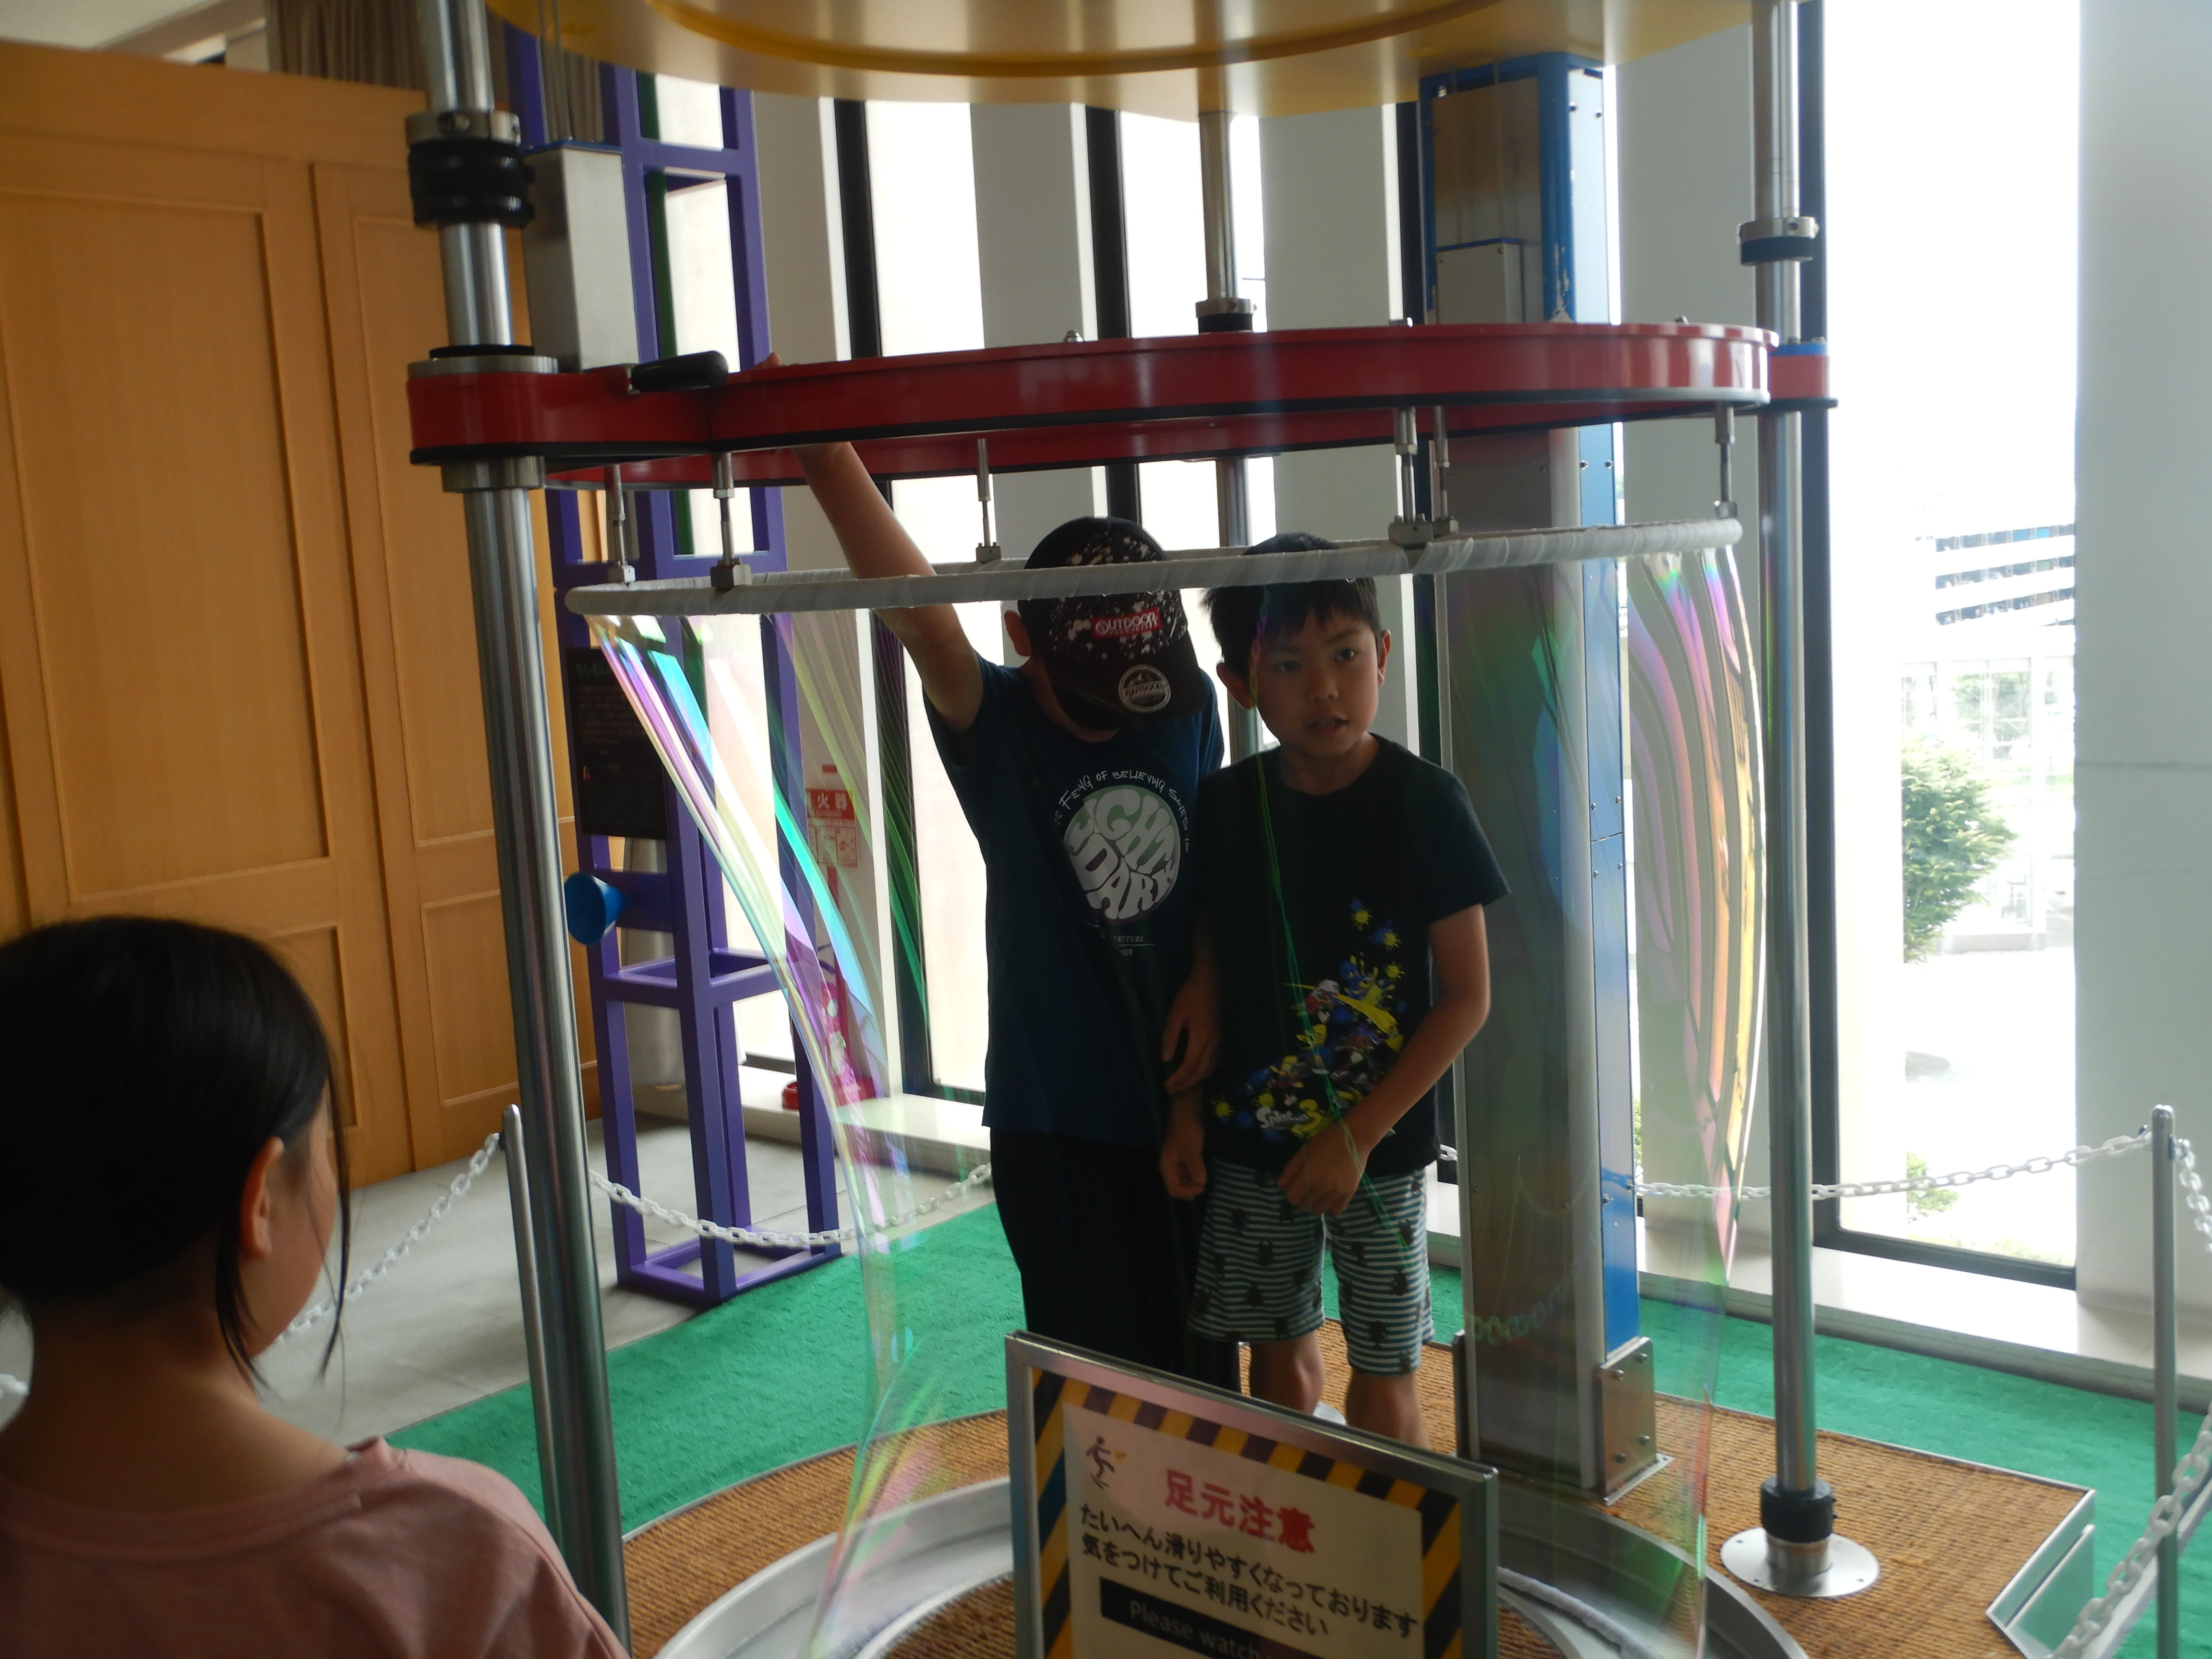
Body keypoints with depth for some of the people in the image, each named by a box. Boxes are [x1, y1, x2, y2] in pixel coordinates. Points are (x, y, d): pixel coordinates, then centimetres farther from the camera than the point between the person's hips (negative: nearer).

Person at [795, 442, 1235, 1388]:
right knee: (1098, 1363, 6)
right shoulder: (992, 725, -12)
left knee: (1202, 1353, 19)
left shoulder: (1191, 708, -2)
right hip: (1056, 1111, -3)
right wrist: (829, 460, -43)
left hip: (1184, 1091, 3)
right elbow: (921, 616, -29)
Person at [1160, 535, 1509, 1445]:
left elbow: (1466, 999, -11)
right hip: (1249, 1139, 3)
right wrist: (1185, 1112, 2)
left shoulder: (1424, 801, -13)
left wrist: (1357, 1134, -15)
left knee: (1382, 1371, 6)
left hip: (1380, 1146, -3)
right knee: (1279, 1350, 15)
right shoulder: (1225, 804, -1)